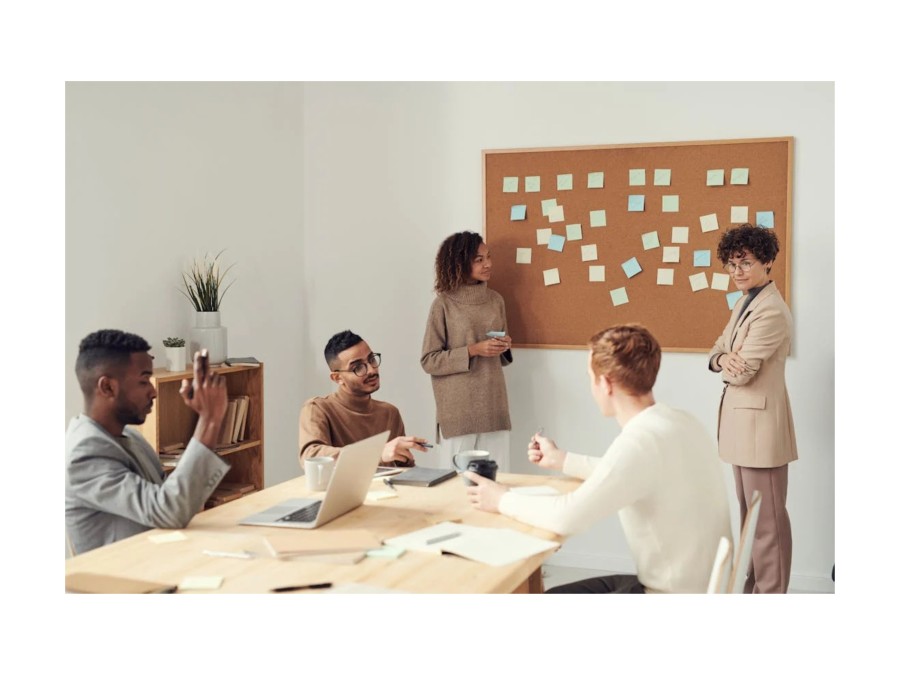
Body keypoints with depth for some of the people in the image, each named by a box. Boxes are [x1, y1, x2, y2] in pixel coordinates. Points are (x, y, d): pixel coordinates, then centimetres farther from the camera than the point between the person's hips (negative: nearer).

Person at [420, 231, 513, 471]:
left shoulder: (495, 300, 9)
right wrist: (473, 350, -15)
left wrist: (504, 347, -2)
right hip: (458, 410, -4)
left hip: (493, 406, 4)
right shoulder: (444, 304, -5)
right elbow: (429, 360, -6)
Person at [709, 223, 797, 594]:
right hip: (741, 419, 10)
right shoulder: (744, 303, 12)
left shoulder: (771, 312, -20)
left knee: (767, 519, -1)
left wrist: (727, 363, 1)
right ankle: (752, 587, 31)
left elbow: (742, 373, -21)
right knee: (749, 514, 19)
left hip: (760, 420, -10)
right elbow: (718, 349, 13)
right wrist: (723, 359, -10)